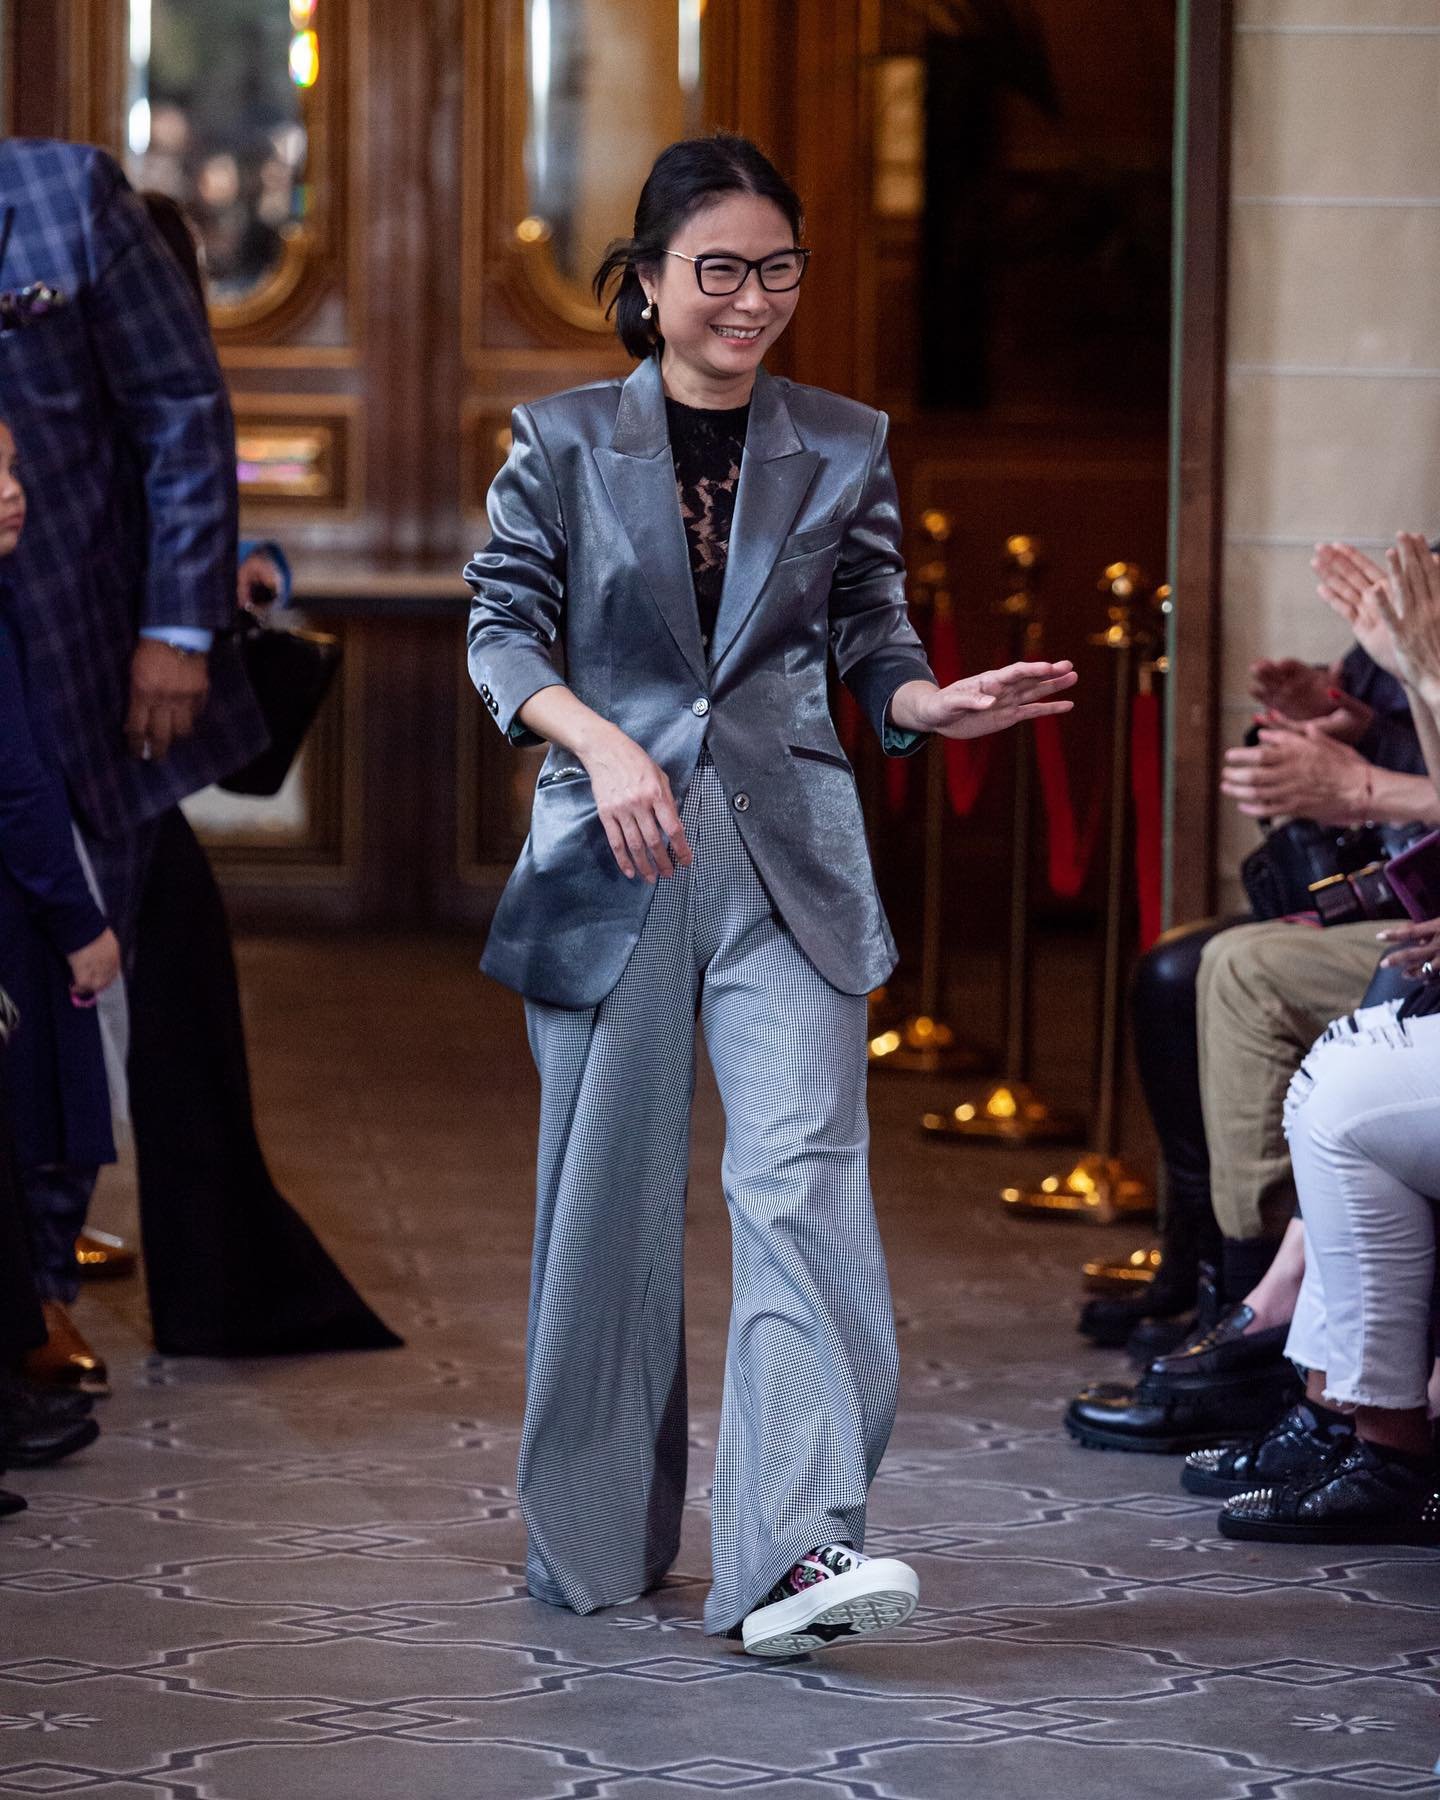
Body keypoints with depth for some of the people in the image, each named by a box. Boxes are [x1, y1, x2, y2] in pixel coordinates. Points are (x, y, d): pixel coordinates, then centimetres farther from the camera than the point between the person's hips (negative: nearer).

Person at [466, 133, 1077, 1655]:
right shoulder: (564, 441, 4)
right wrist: (603, 743, -18)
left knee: (802, 1175, -15)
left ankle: (796, 1549, -22)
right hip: (609, 859, 0)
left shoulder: (843, 448, 8)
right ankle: (594, 1541, 21)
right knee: (607, 1199, 5)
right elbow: (504, 628, -1)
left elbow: (875, 653, 9)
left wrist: (947, 705, -13)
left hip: (788, 863, 0)